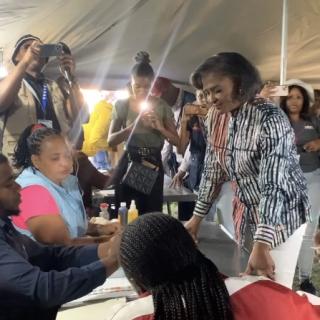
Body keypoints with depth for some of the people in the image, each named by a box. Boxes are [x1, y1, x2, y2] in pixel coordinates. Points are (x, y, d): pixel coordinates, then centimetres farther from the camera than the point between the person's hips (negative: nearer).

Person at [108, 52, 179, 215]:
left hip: (153, 165, 1)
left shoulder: (162, 106, 1)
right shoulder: (122, 105, -2)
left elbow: (176, 140, 1)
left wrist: (160, 128, -18)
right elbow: (111, 140, -8)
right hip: (129, 163, -1)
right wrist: (134, 125, -22)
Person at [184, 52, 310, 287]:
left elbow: (273, 185, -30)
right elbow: (213, 170, 8)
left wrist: (262, 245, -34)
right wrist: (197, 217, 8)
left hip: (280, 216, -6)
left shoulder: (270, 119, -24)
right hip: (247, 215, 7)